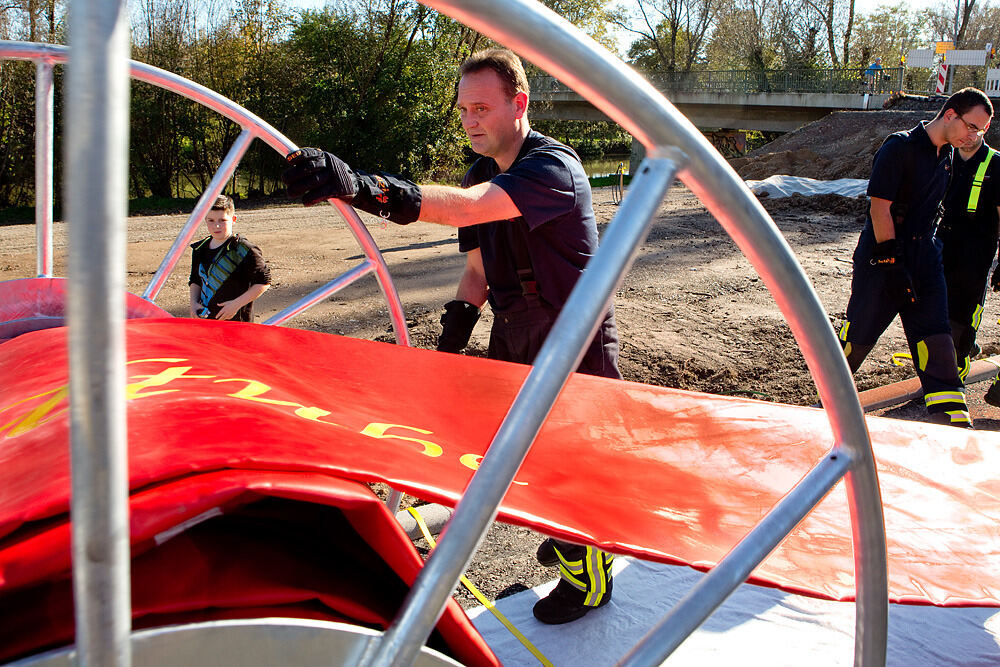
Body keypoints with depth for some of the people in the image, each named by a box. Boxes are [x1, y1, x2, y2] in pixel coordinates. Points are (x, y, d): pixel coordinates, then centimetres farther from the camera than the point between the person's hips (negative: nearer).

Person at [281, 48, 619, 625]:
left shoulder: (553, 167, -24)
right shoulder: (483, 175, 6)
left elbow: (466, 208, -42)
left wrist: (360, 186, -53)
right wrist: (461, 313, -9)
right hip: (513, 336, 8)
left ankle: (590, 579, 30)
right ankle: (568, 536, 46)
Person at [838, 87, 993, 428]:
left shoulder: (947, 154, 12)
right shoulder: (899, 147, -12)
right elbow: (879, 208, -17)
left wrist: (931, 250, 19)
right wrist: (894, 263, -19)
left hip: (925, 257, 7)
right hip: (883, 259, -6)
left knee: (937, 343, -1)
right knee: (859, 336, 1)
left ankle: (955, 426, 0)